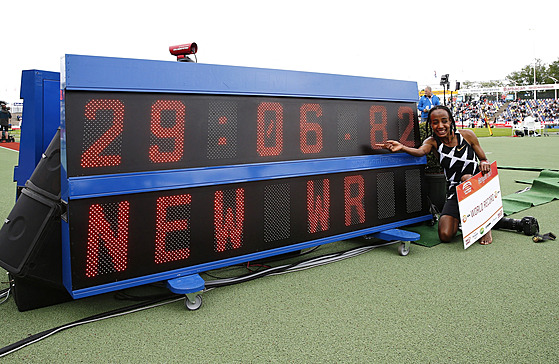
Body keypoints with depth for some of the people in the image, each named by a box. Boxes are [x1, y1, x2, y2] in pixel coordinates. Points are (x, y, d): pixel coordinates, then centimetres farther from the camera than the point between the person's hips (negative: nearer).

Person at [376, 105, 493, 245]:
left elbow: (484, 159, 5)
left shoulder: (467, 135, -4)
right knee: (445, 236, -16)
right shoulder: (433, 142, -4)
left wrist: (484, 164, -20)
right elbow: (420, 151, -29)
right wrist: (402, 147, -49)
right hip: (455, 193, 0)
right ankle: (460, 218, 21)